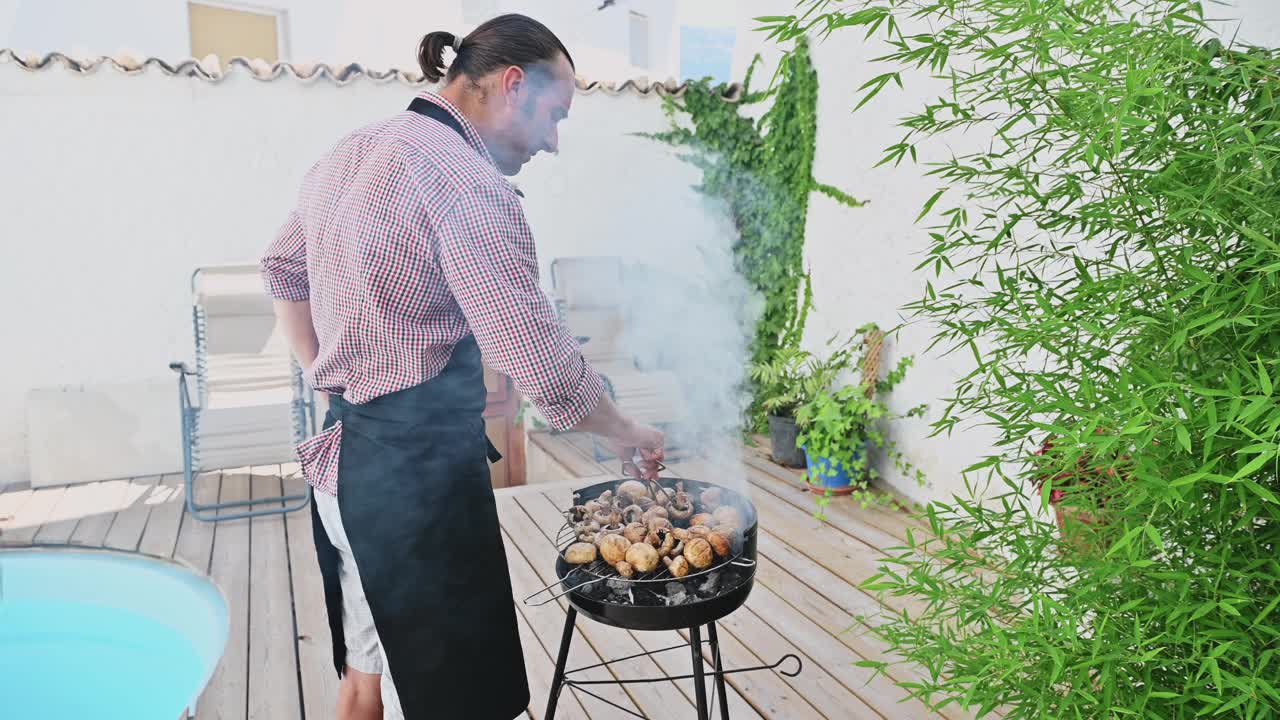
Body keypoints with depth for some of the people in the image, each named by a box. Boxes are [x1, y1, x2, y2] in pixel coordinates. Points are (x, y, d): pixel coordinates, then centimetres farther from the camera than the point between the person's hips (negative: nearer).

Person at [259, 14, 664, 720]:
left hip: (343, 460, 10)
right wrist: (625, 434, -4)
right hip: (418, 476, -9)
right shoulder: (470, 184, -19)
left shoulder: (350, 151, 10)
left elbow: (282, 270, 22)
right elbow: (545, 368, -21)